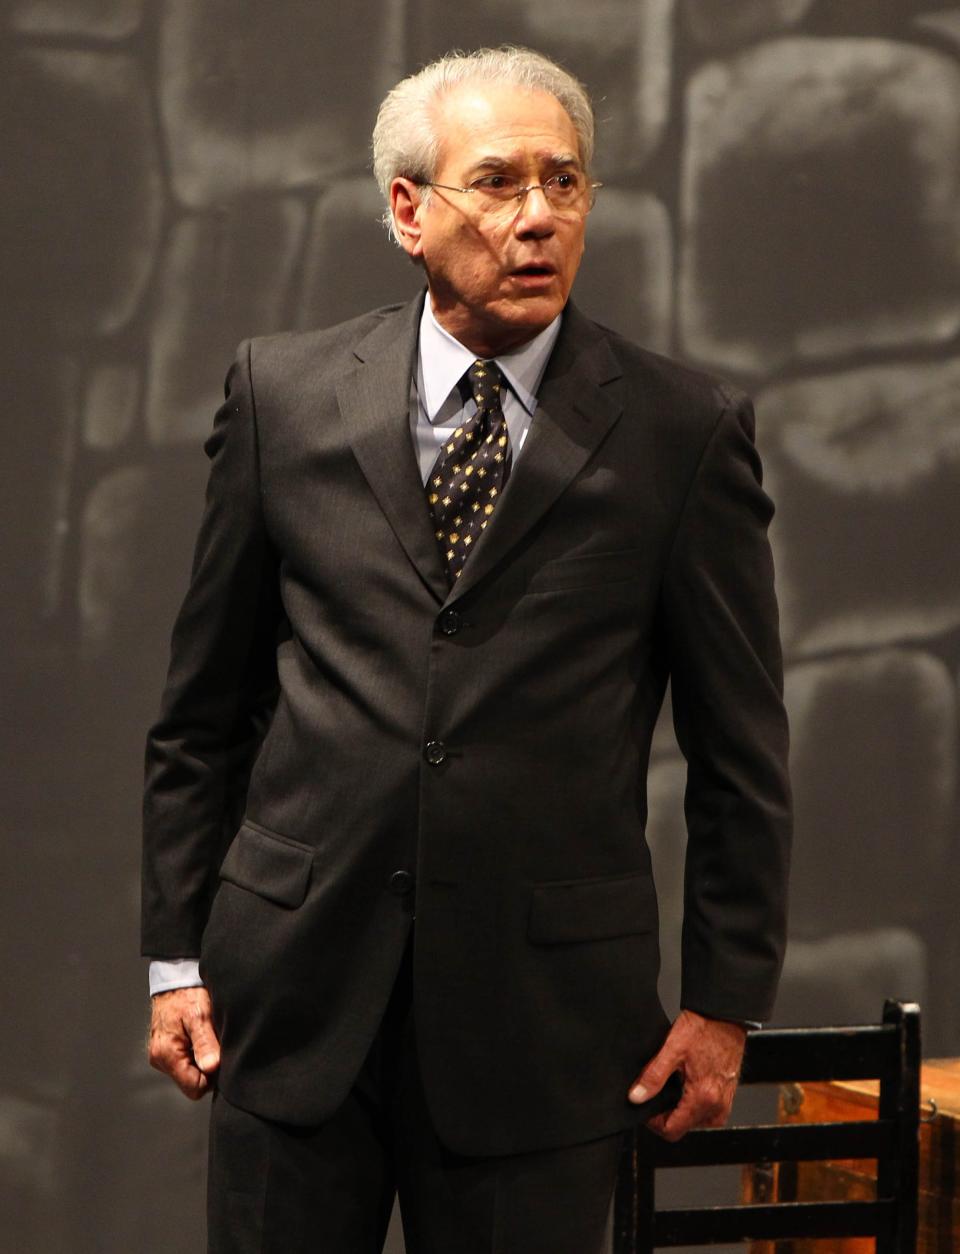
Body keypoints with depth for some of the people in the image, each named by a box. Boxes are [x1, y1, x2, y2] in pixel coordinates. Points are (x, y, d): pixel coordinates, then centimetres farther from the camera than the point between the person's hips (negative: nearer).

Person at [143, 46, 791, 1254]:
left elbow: (740, 746, 4)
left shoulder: (685, 429, 0)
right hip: (295, 989, 1)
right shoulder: (281, 393, 5)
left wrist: (724, 1000, 2)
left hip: (545, 1009, -1)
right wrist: (176, 954, 6)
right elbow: (202, 708, 9)